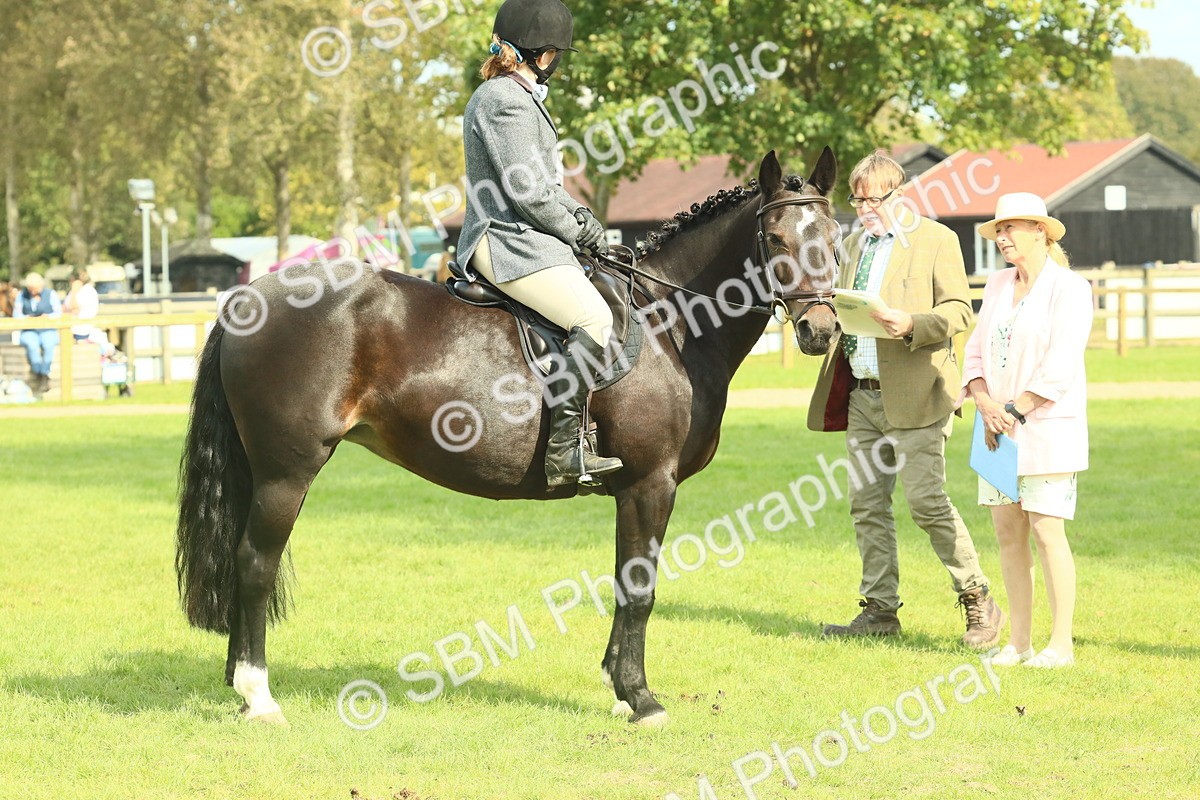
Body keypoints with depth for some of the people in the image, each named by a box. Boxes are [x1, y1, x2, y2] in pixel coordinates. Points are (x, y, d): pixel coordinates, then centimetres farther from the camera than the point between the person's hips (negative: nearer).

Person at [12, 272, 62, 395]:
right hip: (29, 331, 1)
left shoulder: (51, 294, 5)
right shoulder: (22, 295, 10)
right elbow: (16, 313, 4)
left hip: (48, 331, -1)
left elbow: (59, 312, -1)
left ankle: (44, 376, -31)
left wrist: (48, 317, -21)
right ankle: (38, 374, -31)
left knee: (48, 344, -36)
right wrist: (25, 318, -18)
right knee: (32, 344, -36)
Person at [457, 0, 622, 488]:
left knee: (596, 313, 17)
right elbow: (526, 191, -19)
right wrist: (575, 232, -6)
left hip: (520, 241, 11)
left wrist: (580, 216, 9)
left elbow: (541, 181, 25)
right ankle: (564, 452, -29)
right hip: (509, 243, -11)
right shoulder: (506, 101, -14)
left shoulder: (516, 97, 21)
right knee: (594, 319, -24)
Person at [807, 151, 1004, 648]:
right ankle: (880, 611, 11)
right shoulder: (859, 244, 20)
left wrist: (912, 324, -24)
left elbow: (958, 311, -8)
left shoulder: (935, 240, -1)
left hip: (913, 393, -7)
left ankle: (978, 602, -1)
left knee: (926, 501, -12)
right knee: (867, 505, 5)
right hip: (860, 396, 7)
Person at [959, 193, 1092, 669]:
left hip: (1048, 428, -7)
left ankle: (1061, 644, -1)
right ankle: (1019, 641, 11)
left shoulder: (1068, 289, -8)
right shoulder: (998, 286, 13)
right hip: (999, 429, 7)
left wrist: (1015, 411, -15)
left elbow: (1059, 367, -15)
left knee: (1046, 531, -8)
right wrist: (986, 403, -7)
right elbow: (977, 353, 11)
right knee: (1007, 531, 5)